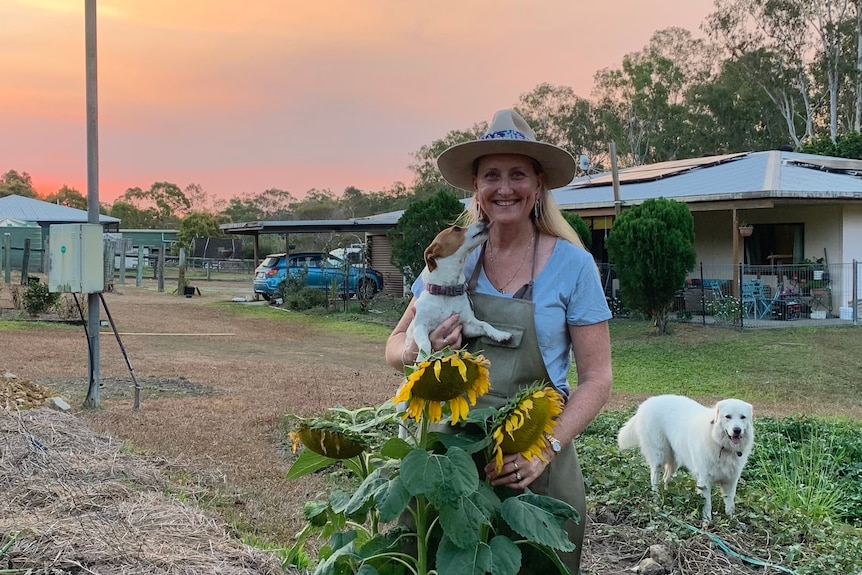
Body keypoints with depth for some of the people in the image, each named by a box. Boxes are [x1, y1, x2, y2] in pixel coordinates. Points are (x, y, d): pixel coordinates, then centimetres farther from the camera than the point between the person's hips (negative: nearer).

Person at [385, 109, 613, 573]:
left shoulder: (571, 264, -6)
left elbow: (596, 379, -6)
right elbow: (395, 344, 7)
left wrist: (546, 447, -19)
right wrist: (419, 352, -16)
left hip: (534, 466, -2)